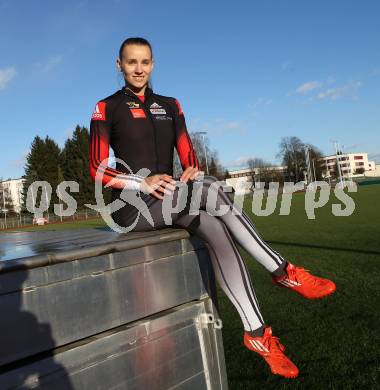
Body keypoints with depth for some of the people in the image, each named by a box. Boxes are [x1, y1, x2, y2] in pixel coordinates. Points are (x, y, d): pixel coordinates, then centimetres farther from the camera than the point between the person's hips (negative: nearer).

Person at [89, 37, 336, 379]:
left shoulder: (170, 105, 16)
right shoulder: (107, 108, 3)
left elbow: (189, 156, 12)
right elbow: (98, 169, -5)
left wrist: (193, 171, -13)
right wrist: (143, 183, -20)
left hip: (170, 202, 4)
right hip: (133, 206, -4)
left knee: (217, 230, -26)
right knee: (211, 188, -29)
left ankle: (257, 332, -20)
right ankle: (283, 271, -22)